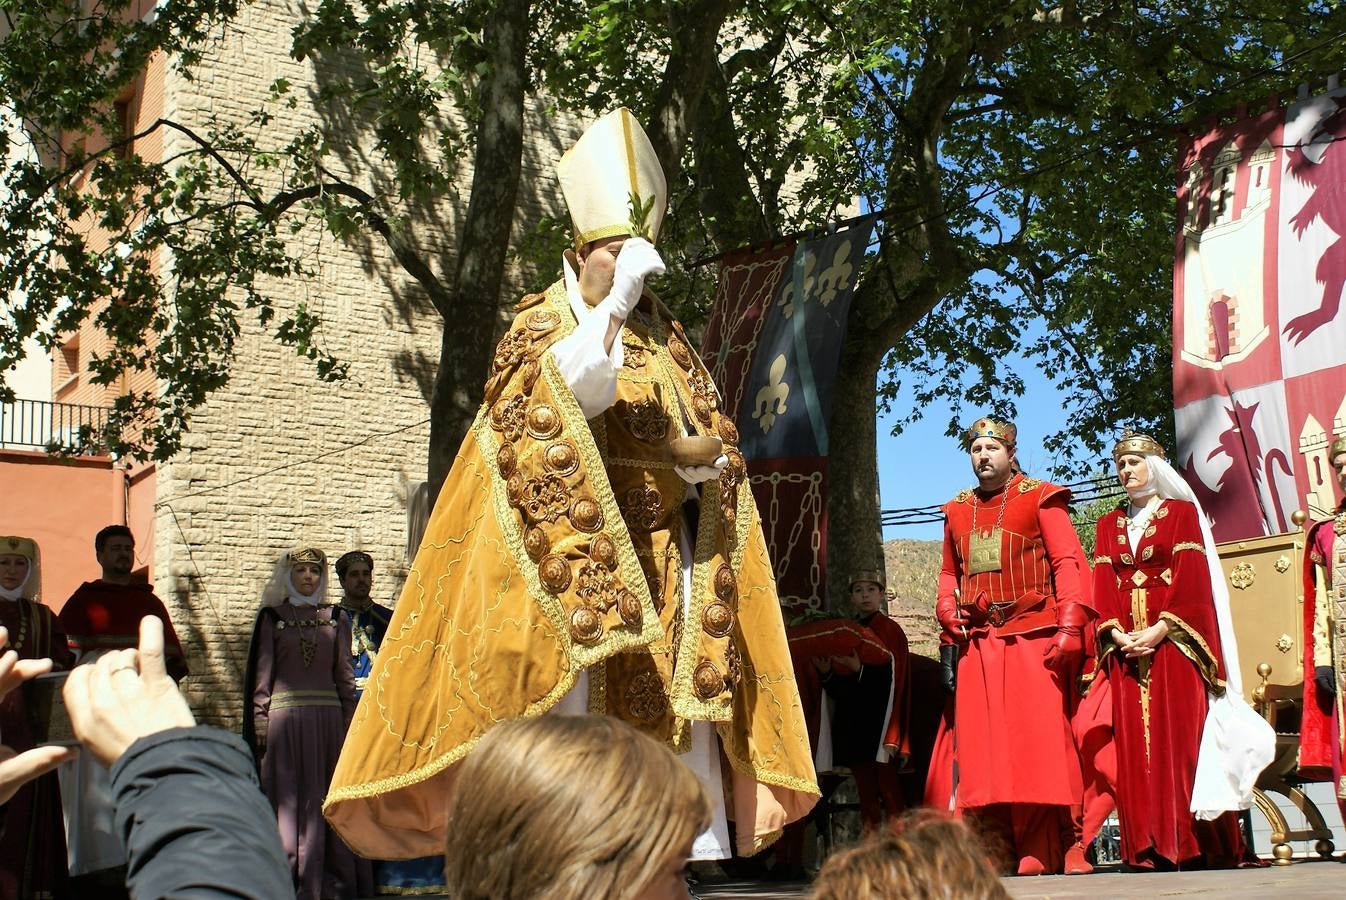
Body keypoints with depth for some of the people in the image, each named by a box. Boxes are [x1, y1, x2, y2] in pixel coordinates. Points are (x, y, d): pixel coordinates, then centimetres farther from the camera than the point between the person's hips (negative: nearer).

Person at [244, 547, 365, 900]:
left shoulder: (336, 619, 12)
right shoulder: (272, 617, 7)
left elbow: (344, 674, 12)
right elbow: (262, 671, 3)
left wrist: (350, 718, 4)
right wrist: (260, 719, -5)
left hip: (328, 715, 2)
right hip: (285, 715, -2)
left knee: (325, 796, 2)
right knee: (288, 796, -2)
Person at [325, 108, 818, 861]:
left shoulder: (667, 341, 16)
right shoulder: (541, 326, 2)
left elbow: (716, 444, 17)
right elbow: (564, 400, -19)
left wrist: (706, 461, -6)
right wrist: (615, 302, -26)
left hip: (661, 564, 5)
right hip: (573, 554, -5)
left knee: (674, 729, 1)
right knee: (570, 712, -11)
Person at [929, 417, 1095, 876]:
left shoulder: (1039, 499, 4)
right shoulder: (957, 511, 19)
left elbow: (1069, 562, -4)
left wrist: (1070, 628, -15)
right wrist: (948, 611, 5)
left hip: (1032, 638, -5)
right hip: (977, 644, 5)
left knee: (1038, 744, -8)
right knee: (981, 749, 0)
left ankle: (1046, 852, -5)